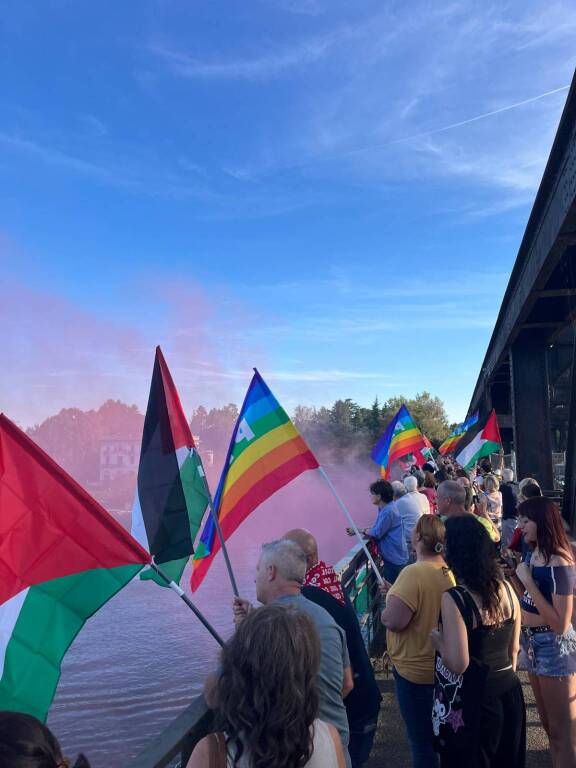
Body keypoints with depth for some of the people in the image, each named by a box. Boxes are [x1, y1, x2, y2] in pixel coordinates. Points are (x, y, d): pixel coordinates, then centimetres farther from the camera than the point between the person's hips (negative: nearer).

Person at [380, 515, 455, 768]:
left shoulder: (414, 573, -28)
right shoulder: (450, 570, -3)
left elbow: (394, 621, -31)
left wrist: (385, 609, -9)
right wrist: (395, 592, 9)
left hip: (415, 669, -8)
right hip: (442, 665, 8)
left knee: (422, 740, 10)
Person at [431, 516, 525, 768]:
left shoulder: (454, 598, -23)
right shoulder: (506, 588, -3)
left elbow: (458, 664, -24)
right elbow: (514, 648, 9)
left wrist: (436, 637, -8)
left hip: (473, 699, -6)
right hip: (509, 691, 6)